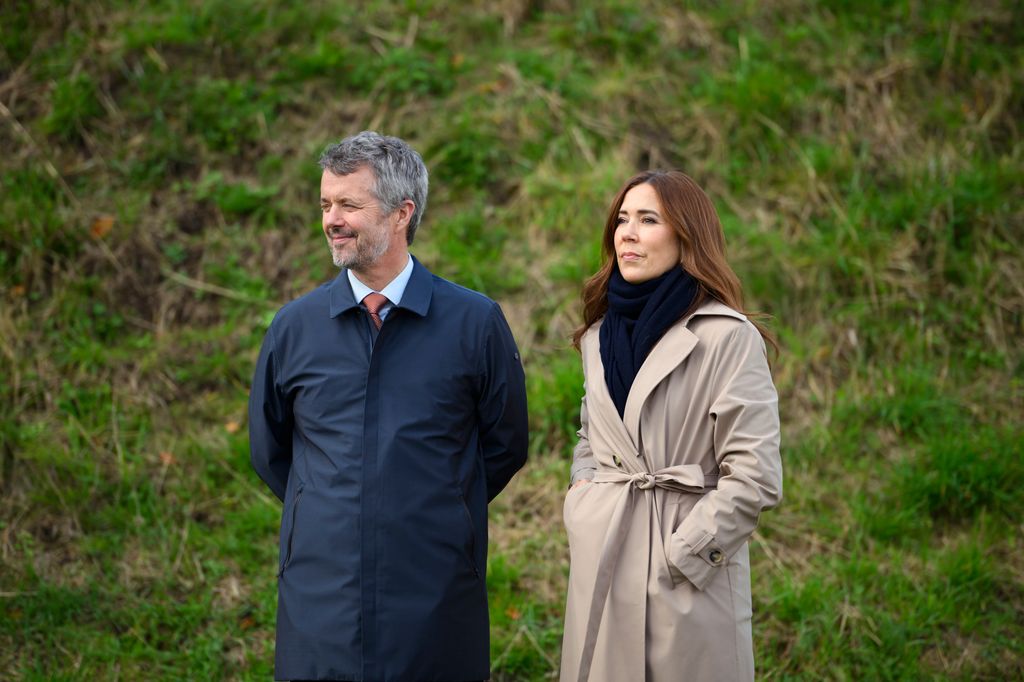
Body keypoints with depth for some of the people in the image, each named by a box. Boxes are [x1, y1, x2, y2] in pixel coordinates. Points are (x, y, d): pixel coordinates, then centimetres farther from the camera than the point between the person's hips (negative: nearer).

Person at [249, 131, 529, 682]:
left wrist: (430, 515, 9)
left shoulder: (475, 322, -2)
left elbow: (504, 446, 7)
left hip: (437, 599, -1)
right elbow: (268, 451, 16)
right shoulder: (294, 326, 4)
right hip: (320, 591, 2)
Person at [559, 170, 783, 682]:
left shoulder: (728, 337, -9)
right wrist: (582, 492, 5)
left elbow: (755, 478, -12)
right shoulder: (598, 336, 11)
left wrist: (678, 558, -12)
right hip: (600, 566, 6)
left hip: (689, 582, -5)